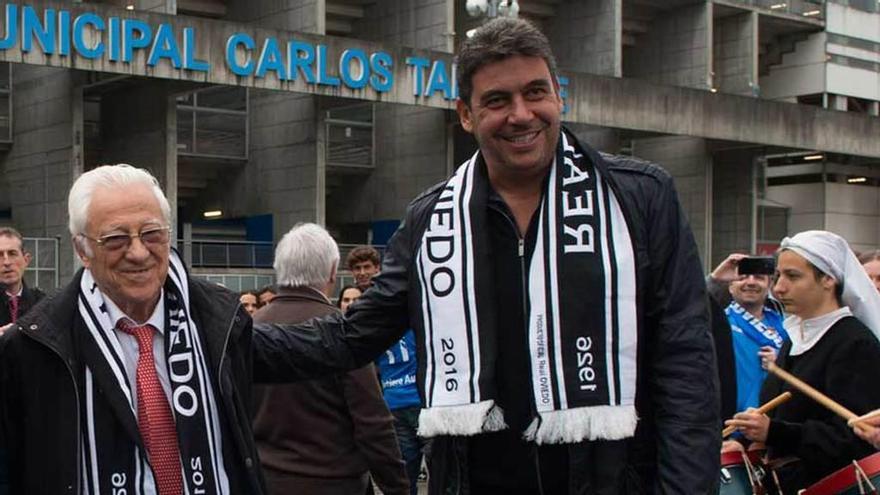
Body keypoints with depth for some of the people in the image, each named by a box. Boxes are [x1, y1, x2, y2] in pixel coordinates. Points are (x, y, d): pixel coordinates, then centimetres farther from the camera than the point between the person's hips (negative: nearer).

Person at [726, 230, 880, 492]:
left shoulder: (856, 344, -14)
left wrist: (774, 432, -29)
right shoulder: (797, 337, 14)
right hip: (783, 483, 8)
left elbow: (855, 439, -22)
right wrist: (750, 438, 7)